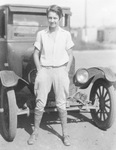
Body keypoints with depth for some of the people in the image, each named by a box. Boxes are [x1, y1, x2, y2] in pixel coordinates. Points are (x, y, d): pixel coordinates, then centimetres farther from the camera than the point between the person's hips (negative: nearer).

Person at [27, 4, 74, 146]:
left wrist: (66, 72, -1)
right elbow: (36, 54, 7)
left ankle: (65, 134, 16)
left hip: (60, 70, 0)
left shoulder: (66, 34, 2)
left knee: (61, 104, 4)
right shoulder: (41, 34, 3)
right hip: (44, 70, 1)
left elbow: (70, 55, 7)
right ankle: (35, 132, 17)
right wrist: (40, 71, 0)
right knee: (40, 103, 1)